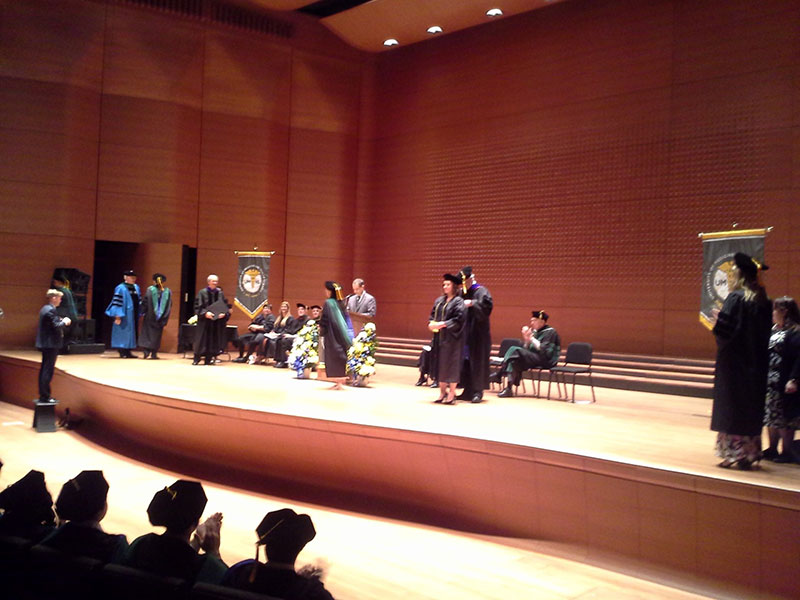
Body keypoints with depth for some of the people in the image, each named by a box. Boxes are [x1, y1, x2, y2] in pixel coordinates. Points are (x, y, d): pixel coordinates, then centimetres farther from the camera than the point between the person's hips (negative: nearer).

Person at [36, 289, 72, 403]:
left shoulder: (45, 308, 13)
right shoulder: (50, 310, -17)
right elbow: (56, 326, -22)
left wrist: (61, 321, 10)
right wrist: (64, 322, -5)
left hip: (45, 344, 10)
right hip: (51, 344, -10)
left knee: (44, 369, 14)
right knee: (48, 371, -5)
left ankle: (43, 395, 21)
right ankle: (45, 396, -2)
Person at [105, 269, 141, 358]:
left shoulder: (136, 287, 11)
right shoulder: (121, 288, -10)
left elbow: (139, 301, 16)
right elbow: (117, 302, -14)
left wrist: (139, 313, 11)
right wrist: (118, 316, -19)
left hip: (133, 315, 7)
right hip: (124, 315, -7)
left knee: (131, 333, 9)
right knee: (123, 332, -2)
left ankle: (127, 352, 16)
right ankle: (122, 352, 4)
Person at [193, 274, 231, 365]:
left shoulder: (220, 293, 8)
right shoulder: (202, 293, -1)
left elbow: (225, 307, 8)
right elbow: (198, 306, -6)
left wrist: (224, 314, -12)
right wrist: (205, 313, -21)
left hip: (217, 321, 3)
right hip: (205, 320, -3)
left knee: (213, 340, 3)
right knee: (202, 340, -1)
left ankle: (208, 359, 9)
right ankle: (196, 359, 7)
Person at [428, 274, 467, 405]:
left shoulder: (458, 301, -8)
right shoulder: (439, 300, 13)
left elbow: (459, 319, -17)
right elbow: (433, 315, 16)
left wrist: (442, 324, -21)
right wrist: (432, 323, -5)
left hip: (452, 338, -7)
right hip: (440, 337, 7)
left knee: (451, 363, -3)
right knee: (440, 364, 8)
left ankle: (451, 393, 5)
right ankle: (442, 391, 16)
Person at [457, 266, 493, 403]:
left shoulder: (481, 291, -6)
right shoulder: (462, 293, 13)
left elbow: (486, 306, -22)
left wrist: (472, 303, -29)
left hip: (477, 334, -6)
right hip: (465, 334, 6)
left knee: (477, 362, -2)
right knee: (465, 362, 7)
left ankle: (478, 392, 4)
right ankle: (468, 391, 15)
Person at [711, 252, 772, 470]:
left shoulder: (735, 298, -14)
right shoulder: (762, 300, 7)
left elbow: (724, 329, -22)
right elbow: (765, 331, 13)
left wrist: (716, 322, -2)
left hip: (734, 362, -7)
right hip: (756, 363, 7)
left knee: (732, 407, 0)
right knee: (751, 407, 12)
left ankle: (734, 452, 2)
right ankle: (750, 453, 17)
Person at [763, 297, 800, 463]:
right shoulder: (774, 330, 11)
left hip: (784, 384, -9)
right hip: (770, 382, 9)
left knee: (784, 419, 1)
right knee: (771, 417, 14)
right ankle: (772, 449, 24)